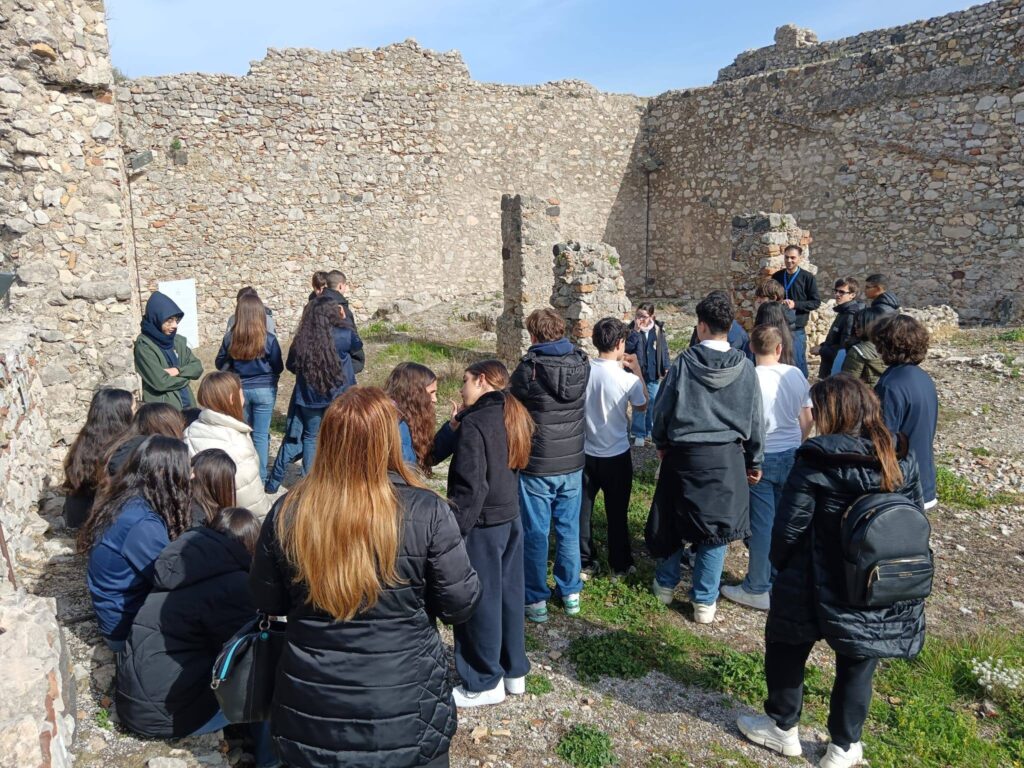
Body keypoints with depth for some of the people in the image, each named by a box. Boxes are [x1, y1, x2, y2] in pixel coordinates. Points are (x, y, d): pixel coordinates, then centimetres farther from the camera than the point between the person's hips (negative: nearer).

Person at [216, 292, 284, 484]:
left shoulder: (230, 338, -9)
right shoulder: (269, 339, -15)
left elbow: (220, 365, 4)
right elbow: (278, 368, -4)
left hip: (239, 390, 2)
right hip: (264, 390, -2)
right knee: (261, 435, 6)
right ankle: (260, 477, 12)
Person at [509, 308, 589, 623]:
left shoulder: (528, 367, -17)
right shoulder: (582, 364, -4)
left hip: (536, 466, -4)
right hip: (572, 464, 4)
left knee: (535, 534, 8)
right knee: (569, 530, 17)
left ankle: (536, 600, 18)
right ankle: (570, 592, 29)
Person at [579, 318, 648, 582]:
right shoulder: (627, 378, -19)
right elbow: (642, 406, 1)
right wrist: (637, 370, 3)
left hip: (586, 453, 2)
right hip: (617, 455, -2)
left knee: (583, 509, 16)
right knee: (617, 513, 13)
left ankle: (584, 560, 27)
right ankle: (620, 565, 25)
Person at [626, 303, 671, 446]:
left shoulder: (658, 329, -2)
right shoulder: (632, 329, -8)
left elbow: (664, 349, 5)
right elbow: (627, 348, -20)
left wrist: (667, 367, 2)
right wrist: (636, 331, -26)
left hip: (653, 374, 2)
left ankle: (651, 430, 30)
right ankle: (638, 434, 14)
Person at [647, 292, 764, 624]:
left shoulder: (684, 362, -9)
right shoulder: (744, 367, -5)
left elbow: (662, 407, -2)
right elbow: (755, 418, 2)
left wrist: (661, 442, 16)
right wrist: (755, 460, 14)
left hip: (683, 453, 0)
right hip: (727, 456, 0)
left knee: (673, 519, 17)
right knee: (716, 526, 9)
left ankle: (666, 584, 32)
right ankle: (704, 600, 15)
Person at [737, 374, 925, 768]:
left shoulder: (815, 462, -19)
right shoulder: (903, 460, -4)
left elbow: (788, 527, -15)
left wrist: (781, 564, 4)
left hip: (817, 588, -4)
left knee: (785, 652, 20)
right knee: (856, 668, 20)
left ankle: (783, 729, 36)